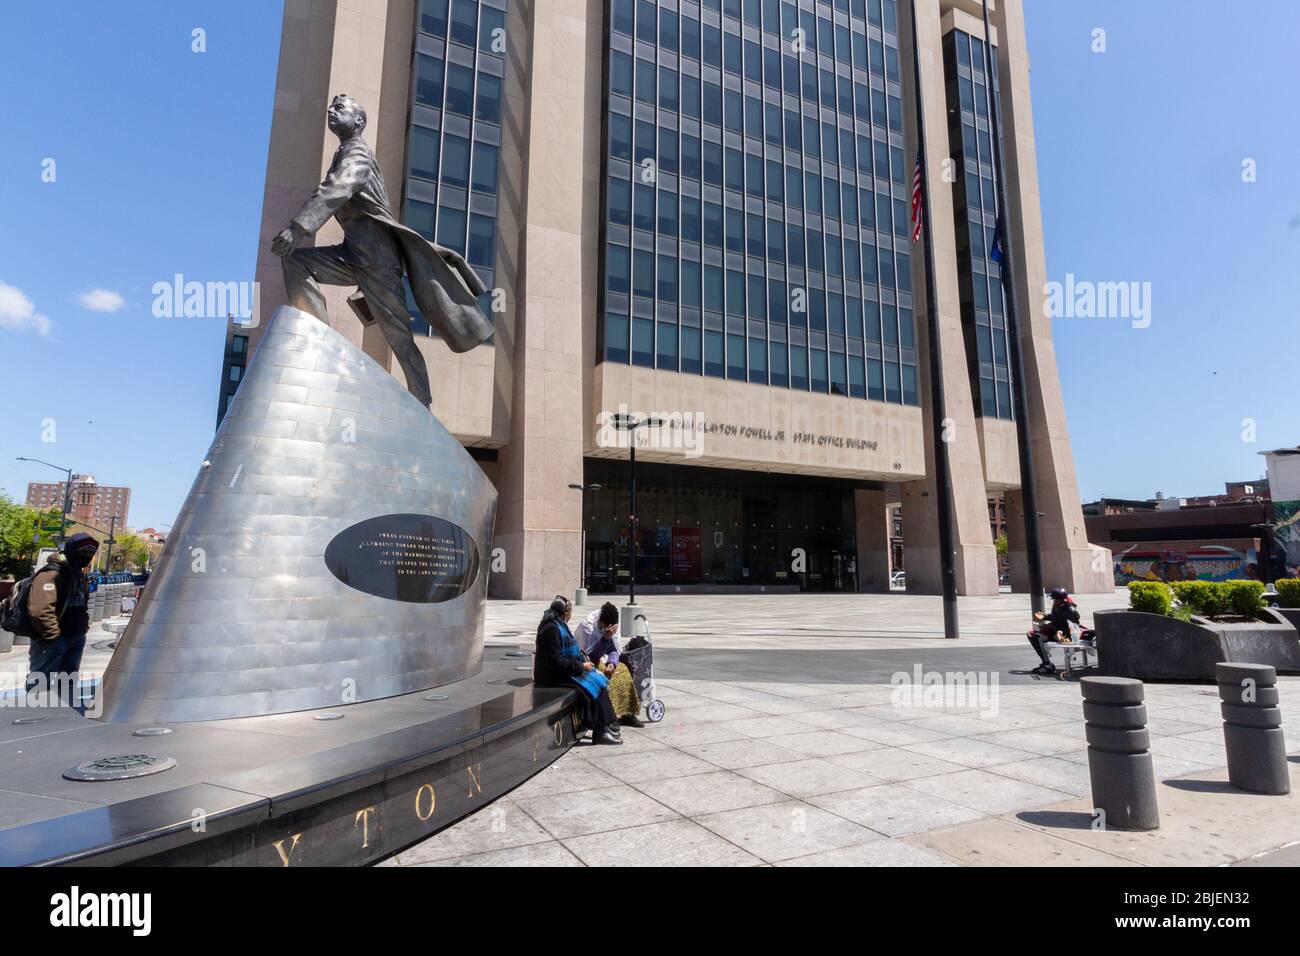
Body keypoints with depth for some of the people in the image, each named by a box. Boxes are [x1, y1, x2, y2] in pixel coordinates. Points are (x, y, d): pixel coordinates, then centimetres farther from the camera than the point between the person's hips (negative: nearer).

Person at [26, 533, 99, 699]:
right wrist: (53, 635, -23)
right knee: (40, 682, -1)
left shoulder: (79, 574, 12)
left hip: (76, 637, 9)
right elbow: (40, 610, -29)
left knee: (69, 682, 20)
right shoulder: (51, 574, -20)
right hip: (52, 640, -9)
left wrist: (84, 627, 14)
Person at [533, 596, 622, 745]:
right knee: (595, 686, -15)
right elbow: (557, 662, -24)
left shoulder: (558, 625, 9)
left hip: (565, 670, 9)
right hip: (555, 676, -9)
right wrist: (581, 666, -17)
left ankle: (609, 726, -1)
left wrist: (583, 659, 6)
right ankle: (601, 732, -6)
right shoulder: (552, 629, -22)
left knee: (600, 680, -1)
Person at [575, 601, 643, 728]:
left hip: (601, 661, 7)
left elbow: (615, 650, 1)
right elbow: (591, 655, -26)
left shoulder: (611, 625, -4)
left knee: (622, 669, -13)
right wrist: (605, 638, -37)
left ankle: (626, 713, -6)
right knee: (606, 676, -29)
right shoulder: (587, 626, -24)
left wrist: (612, 663, -20)